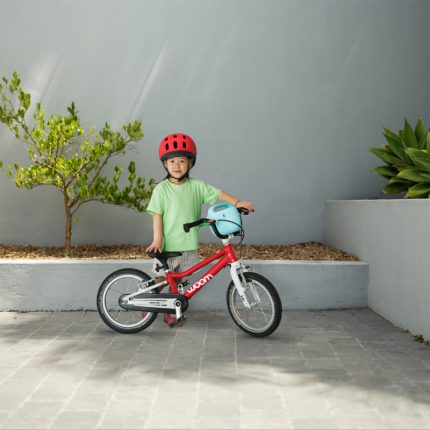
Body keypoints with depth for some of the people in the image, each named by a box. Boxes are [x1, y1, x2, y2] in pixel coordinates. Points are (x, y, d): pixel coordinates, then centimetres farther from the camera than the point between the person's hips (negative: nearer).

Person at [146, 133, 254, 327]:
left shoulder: (197, 186, 1)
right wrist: (157, 239, -16)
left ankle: (171, 313, 28)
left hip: (188, 245, 3)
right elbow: (157, 215, -9)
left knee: (177, 280, 14)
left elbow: (217, 194, -2)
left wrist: (238, 202, -16)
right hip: (167, 245, -3)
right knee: (162, 278, 6)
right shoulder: (161, 189, -6)